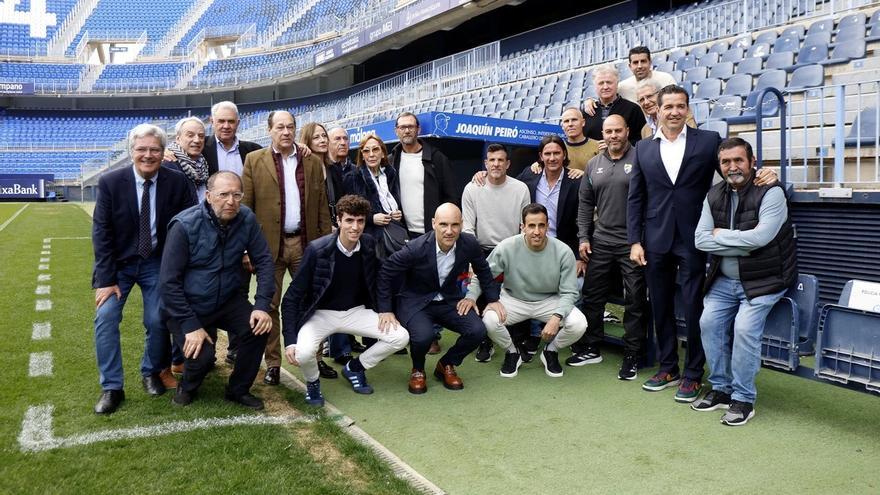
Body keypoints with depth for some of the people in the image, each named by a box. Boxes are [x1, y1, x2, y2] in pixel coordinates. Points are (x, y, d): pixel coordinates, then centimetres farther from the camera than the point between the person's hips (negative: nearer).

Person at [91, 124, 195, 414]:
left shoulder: (177, 182, -11)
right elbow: (101, 234, -11)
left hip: (157, 263, 0)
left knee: (158, 321, -5)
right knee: (105, 317, -11)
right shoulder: (110, 183, -13)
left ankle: (153, 372, 24)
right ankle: (111, 387, 2)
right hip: (118, 262, 0)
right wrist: (105, 279, -15)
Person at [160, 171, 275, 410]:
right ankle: (188, 388, 17)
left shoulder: (246, 219, -12)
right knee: (201, 356, -21)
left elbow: (263, 261, -7)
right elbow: (169, 281, -20)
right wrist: (191, 325, -22)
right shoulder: (185, 225, -22)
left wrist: (262, 305, -19)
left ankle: (238, 390, 6)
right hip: (187, 306, -3)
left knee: (258, 328, -20)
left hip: (228, 300, 4)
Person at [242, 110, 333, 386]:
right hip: (269, 244, -2)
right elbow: (245, 206, -1)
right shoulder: (254, 161, 2)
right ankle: (273, 364, 17)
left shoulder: (313, 163, 9)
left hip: (306, 243, 2)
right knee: (269, 306, 6)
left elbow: (322, 208, 8)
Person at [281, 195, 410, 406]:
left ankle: (354, 367, 12)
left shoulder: (369, 245, -8)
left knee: (400, 337, -13)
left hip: (356, 312, 4)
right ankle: (313, 381, 6)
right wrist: (290, 340, -24)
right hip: (321, 314, -4)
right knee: (303, 353, -32)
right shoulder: (317, 250, -20)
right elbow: (292, 297, -16)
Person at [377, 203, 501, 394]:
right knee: (423, 335, -32)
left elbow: (483, 271, 8)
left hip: (449, 300, 4)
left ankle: (446, 365, 12)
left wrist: (493, 299, 8)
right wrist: (385, 310, -12)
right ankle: (417, 370, 5)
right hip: (415, 302, -4)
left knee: (478, 331, -17)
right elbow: (386, 274, -12)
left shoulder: (469, 244, -14)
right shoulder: (416, 248, -25)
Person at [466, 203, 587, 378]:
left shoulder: (563, 251, -18)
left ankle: (550, 352, 9)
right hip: (514, 299, 0)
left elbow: (569, 292, -12)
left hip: (550, 301, 1)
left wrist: (557, 317, -29)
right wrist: (471, 296, -23)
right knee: (489, 320, -30)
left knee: (578, 324, -26)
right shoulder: (507, 247, -18)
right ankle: (512, 353, 4)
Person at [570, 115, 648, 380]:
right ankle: (590, 348, 24)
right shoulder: (594, 165, 10)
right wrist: (583, 238, 6)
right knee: (592, 296, 10)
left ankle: (632, 356, 13)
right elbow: (585, 204, 13)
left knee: (635, 300, 3)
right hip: (601, 242, 5)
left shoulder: (640, 159, -5)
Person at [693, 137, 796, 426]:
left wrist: (721, 235, -13)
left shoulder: (770, 192, -13)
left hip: (763, 280, -5)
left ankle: (743, 399, -7)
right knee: (709, 322, -8)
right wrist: (742, 246, -16)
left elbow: (760, 237, -27)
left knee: (745, 327, -21)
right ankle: (721, 389, 9)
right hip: (724, 280, 6)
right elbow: (700, 240, -5)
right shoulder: (714, 196, 4)